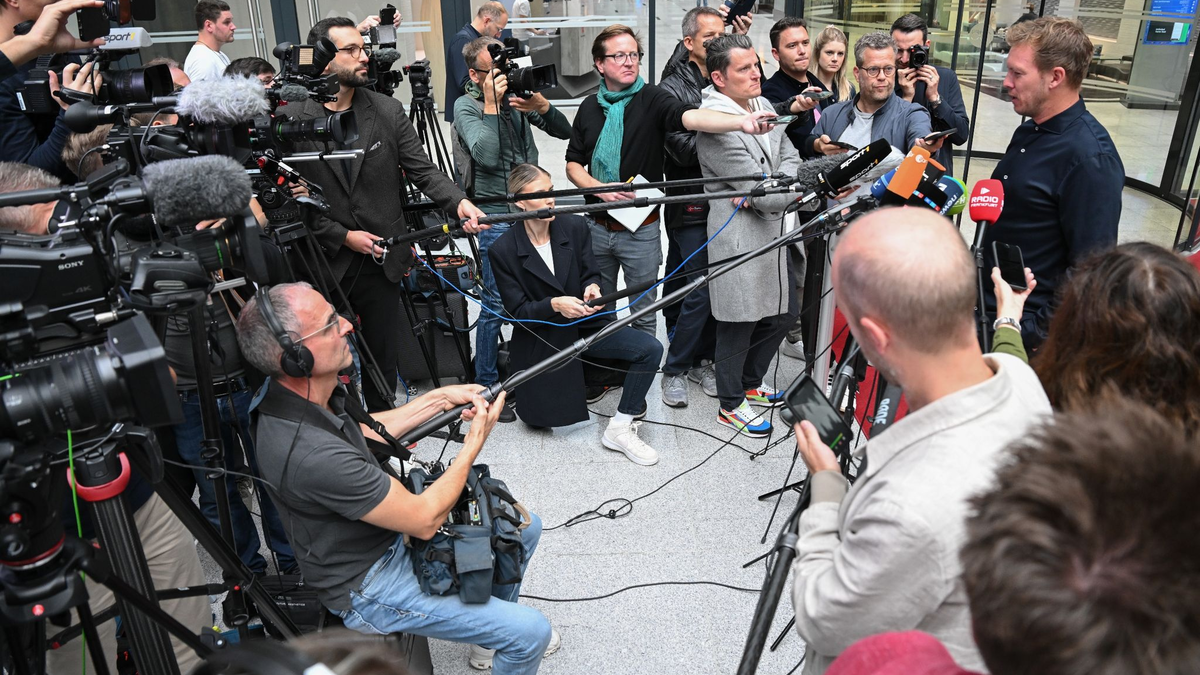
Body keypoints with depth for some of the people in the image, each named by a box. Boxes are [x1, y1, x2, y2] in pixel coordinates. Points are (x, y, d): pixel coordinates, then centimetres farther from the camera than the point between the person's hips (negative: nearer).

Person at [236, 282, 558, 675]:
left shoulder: (309, 392, -10)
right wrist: (476, 440, -16)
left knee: (524, 526, 15)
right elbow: (425, 520, -27)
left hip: (390, 530, 9)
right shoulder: (313, 454, -38)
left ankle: (491, 628, 36)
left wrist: (439, 399, 2)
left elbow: (364, 431, 12)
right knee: (531, 634, -12)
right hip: (367, 587, -9)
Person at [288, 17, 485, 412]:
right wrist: (343, 236, -11)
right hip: (325, 263, -2)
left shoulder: (388, 112, 2)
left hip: (381, 261, 2)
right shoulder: (293, 121, -5)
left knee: (383, 357, 14)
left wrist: (459, 202, -20)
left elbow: (423, 170, -2)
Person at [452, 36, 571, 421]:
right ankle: (485, 388, 9)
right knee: (496, 305, -4)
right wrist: (491, 105, -19)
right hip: (497, 216, -6)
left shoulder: (518, 96, 8)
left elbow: (564, 132, 5)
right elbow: (486, 156, -21)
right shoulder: (467, 106, -6)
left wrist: (542, 106, -13)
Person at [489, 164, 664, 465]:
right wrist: (554, 304, -31)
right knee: (540, 418, 0)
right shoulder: (503, 250, -14)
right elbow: (517, 311, -12)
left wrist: (592, 288, -24)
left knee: (651, 349, -20)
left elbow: (591, 274, 1)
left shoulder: (575, 227, -7)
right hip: (542, 338, -2)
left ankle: (620, 429, -8)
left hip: (586, 326, 2)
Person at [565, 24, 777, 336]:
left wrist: (742, 121, -44)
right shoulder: (589, 107, 5)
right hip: (597, 226, 3)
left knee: (643, 313, 7)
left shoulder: (652, 99, -7)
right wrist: (600, 188, -13)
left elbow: (691, 116, -26)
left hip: (641, 230, -3)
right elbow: (573, 165, 7)